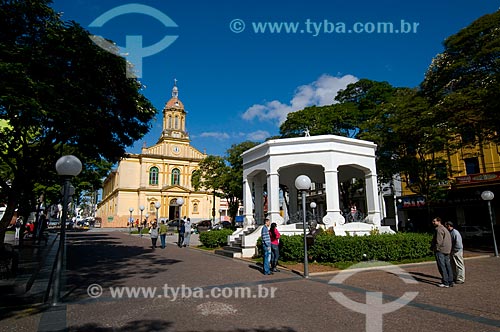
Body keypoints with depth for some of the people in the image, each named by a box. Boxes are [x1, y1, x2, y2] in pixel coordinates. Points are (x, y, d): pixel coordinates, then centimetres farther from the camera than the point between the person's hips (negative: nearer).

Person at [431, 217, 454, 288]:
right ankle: (450, 282, 17)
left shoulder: (438, 229, -14)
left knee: (442, 266, -5)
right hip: (447, 250, 10)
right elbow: (448, 240, 22)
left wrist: (433, 247, -8)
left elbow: (438, 241, -20)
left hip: (440, 250, -10)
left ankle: (445, 283, -4)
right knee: (447, 266, 12)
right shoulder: (444, 229, 19)